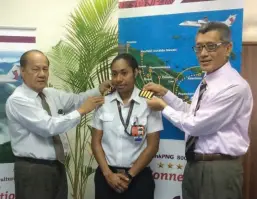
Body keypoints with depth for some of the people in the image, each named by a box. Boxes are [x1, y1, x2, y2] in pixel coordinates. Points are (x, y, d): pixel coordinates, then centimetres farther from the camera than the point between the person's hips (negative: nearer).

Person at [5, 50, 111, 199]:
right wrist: (81, 111, -22)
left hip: (57, 166, 7)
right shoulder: (17, 100, -17)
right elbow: (49, 127, -25)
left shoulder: (52, 94, 8)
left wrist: (99, 90, -9)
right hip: (33, 170, -7)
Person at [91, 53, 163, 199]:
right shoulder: (103, 103, 1)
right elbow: (96, 142, 3)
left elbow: (152, 146, -6)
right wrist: (108, 174, -7)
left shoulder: (149, 103, -7)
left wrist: (129, 175, -8)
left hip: (138, 177, -2)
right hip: (106, 176, 2)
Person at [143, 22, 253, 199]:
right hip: (194, 165, 8)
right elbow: (191, 114, 15)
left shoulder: (234, 86, -21)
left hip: (219, 169, -8)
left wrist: (164, 107, -8)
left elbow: (196, 125, -21)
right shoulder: (207, 81, 10)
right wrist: (165, 93, 7)